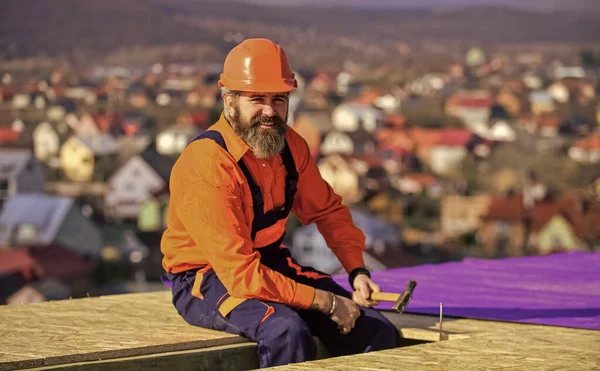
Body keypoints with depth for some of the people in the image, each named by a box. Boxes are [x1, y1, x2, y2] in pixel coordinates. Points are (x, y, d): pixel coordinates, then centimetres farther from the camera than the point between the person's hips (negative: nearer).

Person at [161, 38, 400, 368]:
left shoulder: (290, 146, -3)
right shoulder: (205, 166, -26)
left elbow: (328, 211, 16)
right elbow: (241, 275, -29)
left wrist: (357, 272, 0)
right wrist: (326, 303, -26)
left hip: (271, 262, 7)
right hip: (206, 278, -7)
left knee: (375, 332, -5)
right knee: (287, 331, -35)